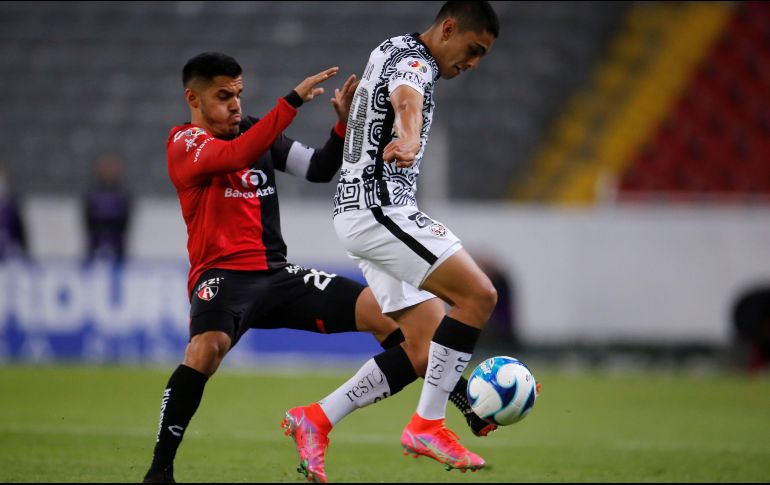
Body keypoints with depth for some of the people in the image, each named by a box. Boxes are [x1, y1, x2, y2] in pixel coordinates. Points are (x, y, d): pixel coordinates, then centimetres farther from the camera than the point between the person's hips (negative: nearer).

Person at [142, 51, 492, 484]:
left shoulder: (256, 131, 12)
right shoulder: (183, 143, -6)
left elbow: (320, 170, 7)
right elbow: (237, 155, -27)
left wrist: (344, 124, -10)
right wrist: (293, 101, -31)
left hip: (276, 274, 6)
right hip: (223, 276, -6)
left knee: (383, 311, -4)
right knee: (206, 348, -37)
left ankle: (468, 408, 4)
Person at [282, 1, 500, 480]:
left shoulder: (395, 50, 20)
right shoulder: (415, 59, -12)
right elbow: (407, 98, -37)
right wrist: (408, 140, -58)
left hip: (363, 211, 10)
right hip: (381, 208, -10)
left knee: (423, 347, 5)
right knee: (479, 295, -18)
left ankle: (316, 420, 6)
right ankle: (428, 424, -15)